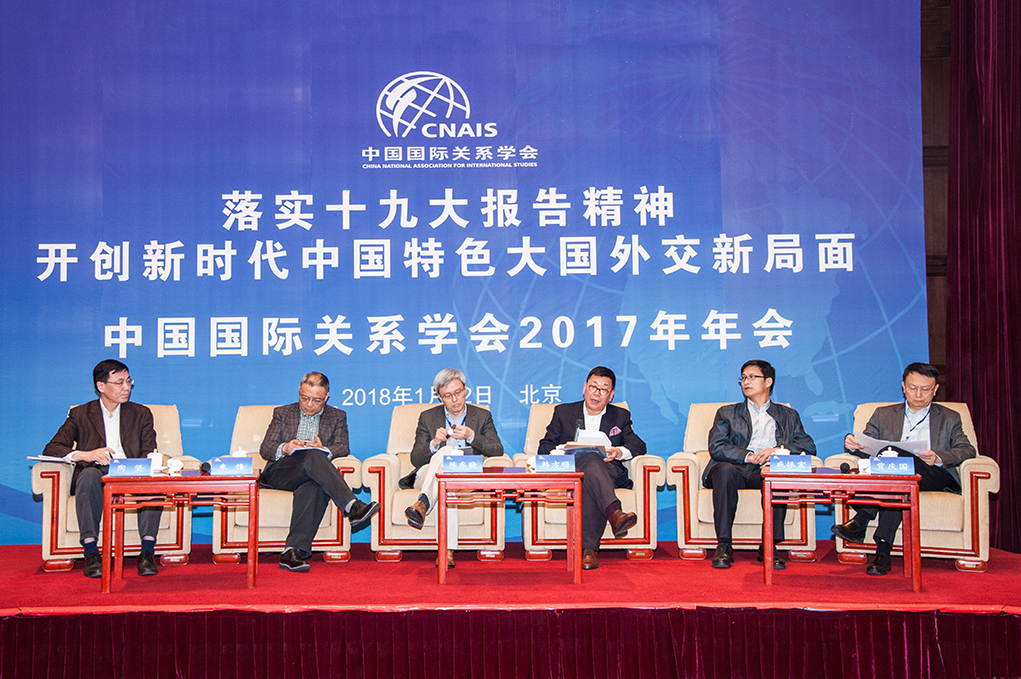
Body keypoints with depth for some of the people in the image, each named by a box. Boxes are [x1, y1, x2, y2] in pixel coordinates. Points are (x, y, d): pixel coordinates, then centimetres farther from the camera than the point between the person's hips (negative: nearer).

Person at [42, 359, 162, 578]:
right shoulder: (80, 415, 15)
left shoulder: (141, 414, 19)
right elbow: (51, 449, 3)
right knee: (89, 474, -36)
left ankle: (147, 552, -37)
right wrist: (85, 455, -17)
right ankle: (91, 553, -37)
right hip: (95, 478, 0)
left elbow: (150, 456, 9)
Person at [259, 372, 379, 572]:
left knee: (313, 488, -40)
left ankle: (293, 551, -48)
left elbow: (343, 448, 5)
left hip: (311, 476, 1)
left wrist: (325, 450, -19)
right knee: (313, 455, -35)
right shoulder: (282, 413, 21)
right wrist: (284, 448, -14)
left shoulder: (337, 417, 21)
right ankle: (353, 507, -48)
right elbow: (265, 448, 10)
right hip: (279, 474, 0)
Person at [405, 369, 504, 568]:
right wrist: (434, 443, -15)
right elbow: (415, 459, 6)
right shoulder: (427, 417, 14)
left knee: (446, 452, -33)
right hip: (428, 475, 0)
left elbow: (497, 450, -2)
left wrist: (472, 436, -18)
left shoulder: (482, 416, 14)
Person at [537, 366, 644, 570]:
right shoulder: (563, 412, 23)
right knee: (591, 458, -38)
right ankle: (614, 513, -61)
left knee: (590, 483, -38)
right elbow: (544, 446, 13)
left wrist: (620, 452, -13)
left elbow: (639, 445, 9)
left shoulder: (621, 416, 24)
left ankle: (589, 548, -49)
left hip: (609, 472, 1)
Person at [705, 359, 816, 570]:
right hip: (735, 468, 0)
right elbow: (716, 447, 5)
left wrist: (778, 450, -10)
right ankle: (724, 546, -31)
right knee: (725, 471, -36)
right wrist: (749, 456, -13)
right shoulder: (727, 413, 22)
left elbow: (808, 446, 9)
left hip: (766, 471, 0)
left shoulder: (789, 416, 25)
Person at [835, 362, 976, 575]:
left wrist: (938, 458, -16)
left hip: (937, 478, -2)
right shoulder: (884, 414, 22)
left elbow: (967, 450, 6)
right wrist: (853, 444, -15)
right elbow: (867, 447, 12)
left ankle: (860, 522, -43)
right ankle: (883, 550, -44)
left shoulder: (949, 418, 20)